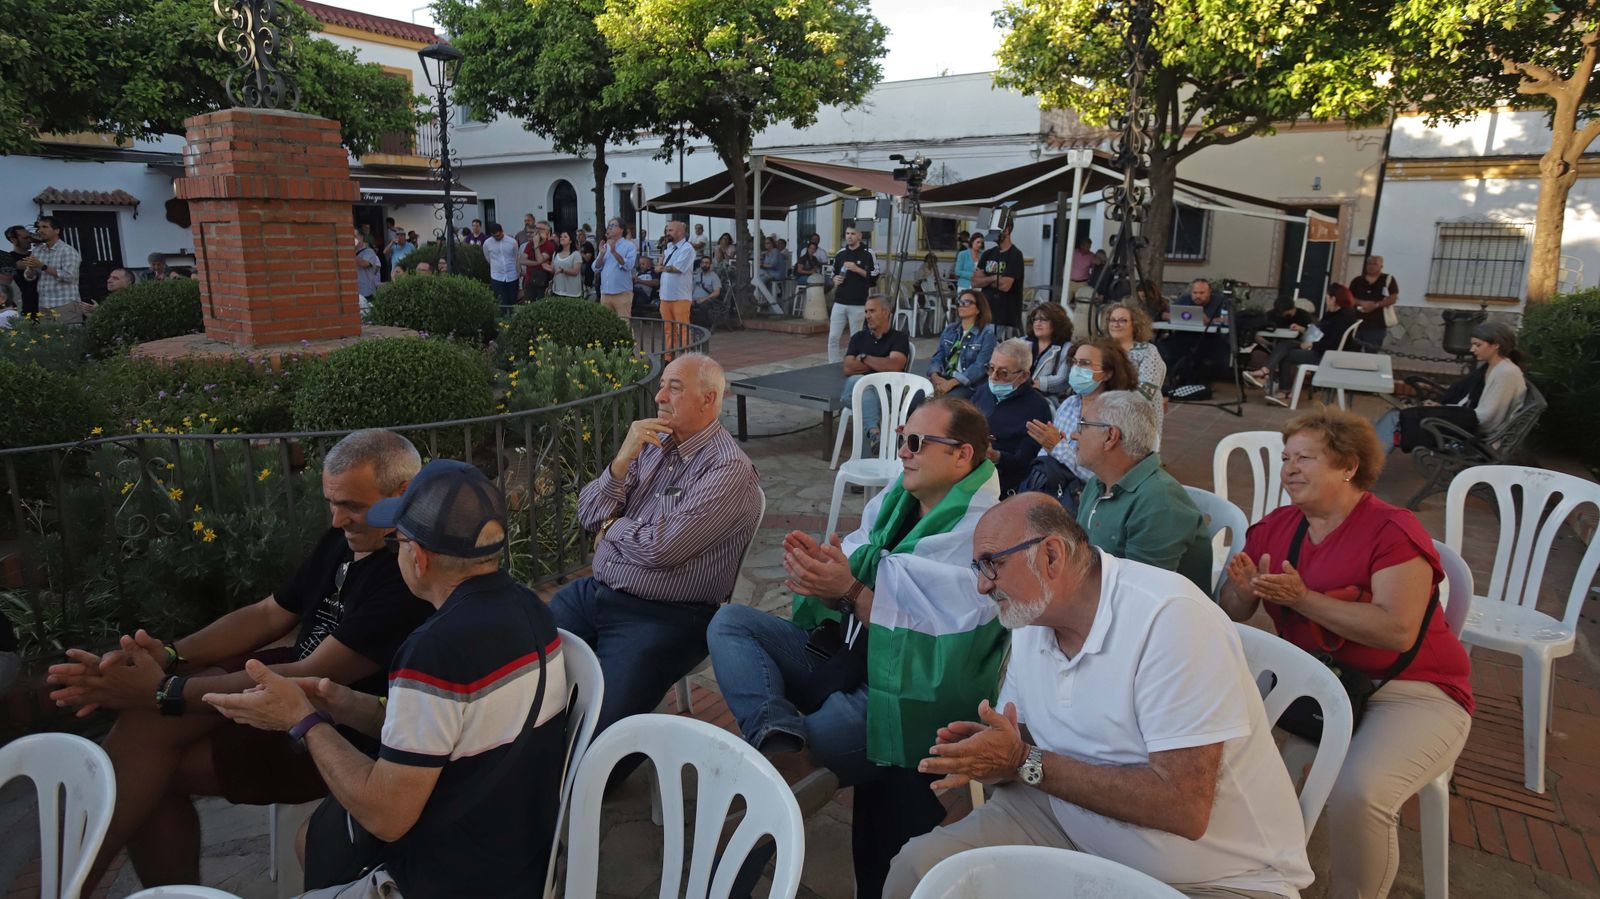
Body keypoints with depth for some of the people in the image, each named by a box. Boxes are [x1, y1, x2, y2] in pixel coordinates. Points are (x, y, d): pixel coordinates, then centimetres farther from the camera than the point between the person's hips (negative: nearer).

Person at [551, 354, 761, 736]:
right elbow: (588, 515, 6)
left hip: (663, 616, -7)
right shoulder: (651, 442, 10)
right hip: (593, 591, 7)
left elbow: (661, 549, -21)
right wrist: (622, 460, -10)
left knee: (598, 727, -21)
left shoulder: (729, 469, -14)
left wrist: (611, 525, -2)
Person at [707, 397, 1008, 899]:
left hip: (898, 688, -8)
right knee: (729, 623, -7)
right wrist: (818, 565, -14)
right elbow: (843, 596, 9)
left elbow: (932, 647, -22)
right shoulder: (894, 499, 7)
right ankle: (780, 738, -28)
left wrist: (851, 589, -25)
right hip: (843, 653, 8)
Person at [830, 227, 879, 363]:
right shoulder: (840, 254, 12)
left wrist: (857, 269, -15)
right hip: (839, 303, 4)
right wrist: (835, 279, 0)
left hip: (858, 304, -4)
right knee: (833, 337, 1)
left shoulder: (868, 254, -2)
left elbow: (874, 276, -5)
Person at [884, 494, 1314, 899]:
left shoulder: (1169, 616, -25)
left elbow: (1184, 808, -27)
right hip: (1074, 823, 6)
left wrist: (1026, 763, -24)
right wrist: (984, 751, -14)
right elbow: (1022, 741, 10)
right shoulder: (1032, 619, 0)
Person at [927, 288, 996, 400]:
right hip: (943, 378, 5)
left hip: (968, 384, -5)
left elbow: (980, 366, -13)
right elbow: (937, 357, 10)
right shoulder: (949, 329, 17)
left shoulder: (987, 333, -2)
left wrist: (951, 383, -22)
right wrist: (935, 376, -13)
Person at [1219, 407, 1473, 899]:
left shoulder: (1393, 531, -12)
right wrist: (1243, 590, -17)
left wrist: (1302, 599, -25)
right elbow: (1233, 613, 5)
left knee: (1356, 794, -30)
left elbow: (1398, 630, -24)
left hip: (1411, 691, -5)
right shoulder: (1274, 528, 4)